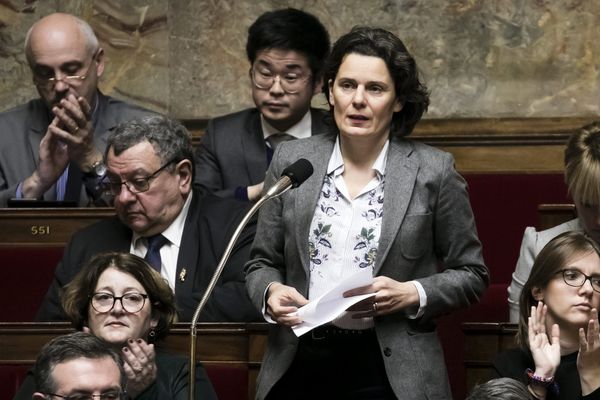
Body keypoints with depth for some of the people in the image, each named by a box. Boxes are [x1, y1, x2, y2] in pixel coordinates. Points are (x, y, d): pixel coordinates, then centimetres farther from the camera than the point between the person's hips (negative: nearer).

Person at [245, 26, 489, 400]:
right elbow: (262, 263, 11)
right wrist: (271, 292, -10)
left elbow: (470, 275, 2)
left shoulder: (434, 171, -4)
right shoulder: (291, 161, 4)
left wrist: (411, 295, -14)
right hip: (300, 365, 2)